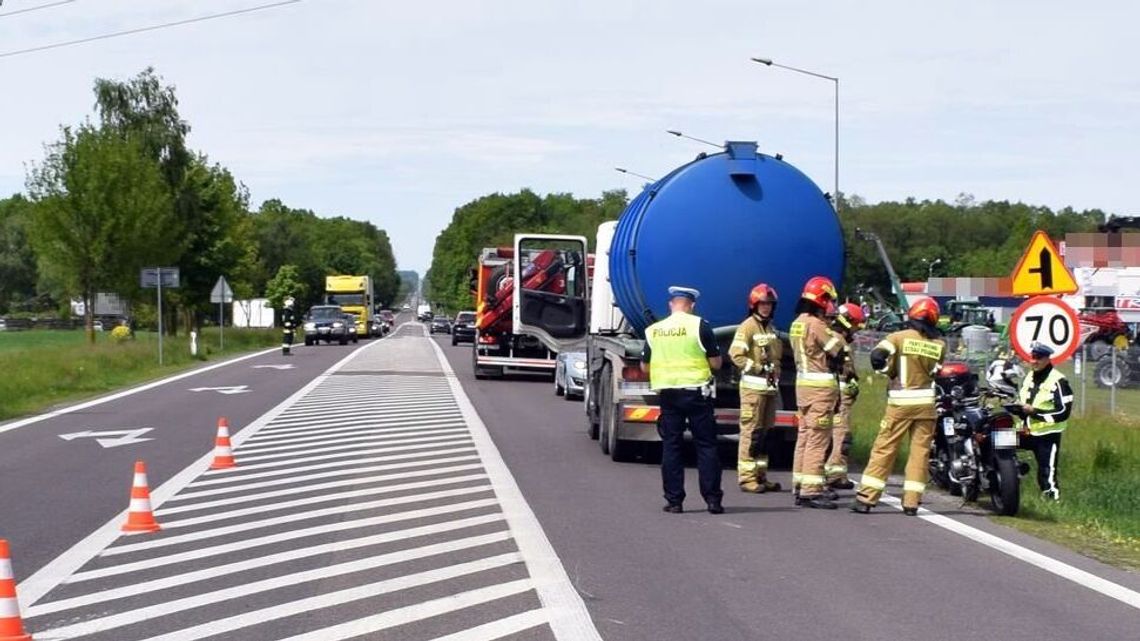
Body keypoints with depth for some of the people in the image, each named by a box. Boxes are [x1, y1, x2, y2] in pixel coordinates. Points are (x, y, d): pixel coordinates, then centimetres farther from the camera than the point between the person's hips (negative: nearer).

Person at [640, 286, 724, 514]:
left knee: (670, 446, 8)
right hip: (696, 392, -3)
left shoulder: (654, 330, 4)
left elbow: (645, 367, 12)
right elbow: (716, 363, -4)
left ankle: (674, 500, 7)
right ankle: (712, 498, 0)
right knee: (706, 445, 3)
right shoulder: (699, 326, -6)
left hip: (667, 393, 3)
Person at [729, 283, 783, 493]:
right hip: (753, 386, -8)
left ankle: (760, 475, 18)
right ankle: (746, 477, -10)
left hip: (770, 386, 8)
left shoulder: (771, 329, 18)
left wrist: (775, 372, 13)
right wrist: (759, 369, -16)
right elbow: (736, 355, -16)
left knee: (765, 432, 11)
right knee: (751, 431, -10)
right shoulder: (748, 326, -8)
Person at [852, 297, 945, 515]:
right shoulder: (939, 344, 1)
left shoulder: (900, 337, -7)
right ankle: (911, 502, 5)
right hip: (926, 401, 2)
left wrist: (889, 371, 1)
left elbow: (877, 356, -16)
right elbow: (937, 371, 7)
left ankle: (865, 498, -1)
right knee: (920, 452, 7)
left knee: (884, 449, 1)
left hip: (900, 401, -2)